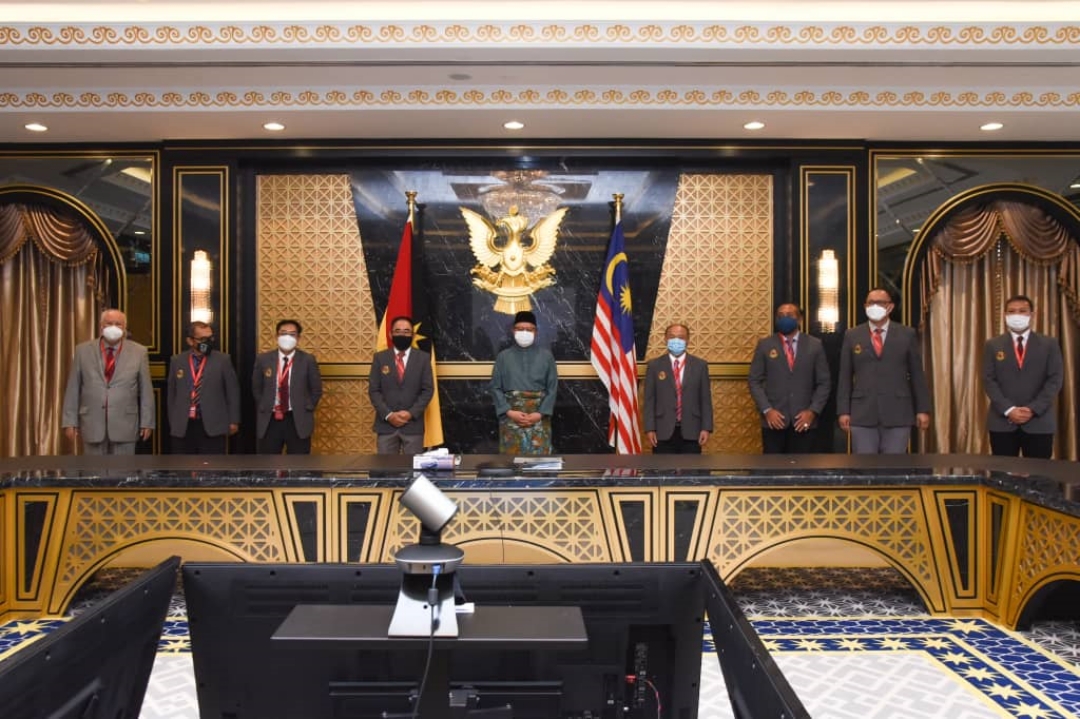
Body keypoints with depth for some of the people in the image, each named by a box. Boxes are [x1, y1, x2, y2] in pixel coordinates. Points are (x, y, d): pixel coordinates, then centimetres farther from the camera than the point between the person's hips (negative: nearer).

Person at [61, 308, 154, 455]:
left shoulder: (138, 352, 2)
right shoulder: (83, 351, 4)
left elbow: (146, 389, 2)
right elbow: (73, 389, 5)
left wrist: (147, 422, 0)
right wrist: (70, 421, 1)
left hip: (124, 425, -1)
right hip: (92, 424, 1)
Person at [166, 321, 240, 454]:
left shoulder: (222, 360, 0)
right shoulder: (177, 361, 7)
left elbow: (232, 391, 3)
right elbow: (171, 393, 12)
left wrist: (233, 421, 1)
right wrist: (172, 422, 10)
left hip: (213, 426, -2)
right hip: (182, 427, 2)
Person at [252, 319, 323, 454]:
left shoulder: (308, 360, -2)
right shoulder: (263, 359, 3)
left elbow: (316, 390, 5)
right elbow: (256, 388, 15)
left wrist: (306, 410, -1)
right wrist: (263, 409, 8)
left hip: (298, 420, -1)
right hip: (270, 420, 2)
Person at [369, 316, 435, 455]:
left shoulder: (423, 358, 5)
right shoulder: (380, 358, 6)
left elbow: (428, 390, 1)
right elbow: (373, 390, 2)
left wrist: (411, 413, -12)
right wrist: (388, 415, -10)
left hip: (413, 424, -1)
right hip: (386, 424, 1)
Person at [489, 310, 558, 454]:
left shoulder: (546, 356, 6)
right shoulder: (503, 356, 6)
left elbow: (552, 388, 3)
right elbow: (495, 387, 3)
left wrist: (540, 414, -9)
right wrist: (509, 412, -10)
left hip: (538, 416, 0)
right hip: (511, 416, 0)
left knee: (539, 453, -2)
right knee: (511, 454, 0)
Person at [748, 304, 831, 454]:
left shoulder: (814, 345, 7)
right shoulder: (765, 345, 5)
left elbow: (824, 382, 6)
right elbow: (755, 381, 2)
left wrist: (813, 411, -6)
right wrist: (767, 410, -10)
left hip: (803, 419, 1)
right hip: (774, 419, 0)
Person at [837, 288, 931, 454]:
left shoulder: (907, 334, 7)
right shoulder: (852, 335, 8)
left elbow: (917, 374, 7)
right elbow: (845, 377, 6)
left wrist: (922, 409, 3)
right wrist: (843, 411, 0)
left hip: (898, 413, 0)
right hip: (862, 414, 0)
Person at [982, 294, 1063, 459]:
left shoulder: (1049, 344, 7)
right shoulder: (993, 345, 7)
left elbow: (1055, 379, 0)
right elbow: (989, 380, 0)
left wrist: (1033, 409, -12)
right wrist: (1008, 410, -12)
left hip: (1039, 422, 0)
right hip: (1002, 422, 0)